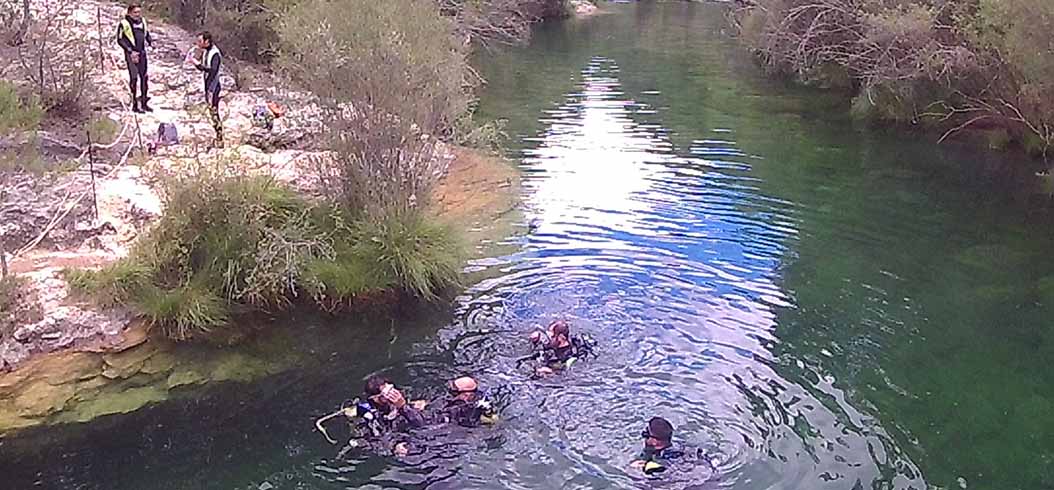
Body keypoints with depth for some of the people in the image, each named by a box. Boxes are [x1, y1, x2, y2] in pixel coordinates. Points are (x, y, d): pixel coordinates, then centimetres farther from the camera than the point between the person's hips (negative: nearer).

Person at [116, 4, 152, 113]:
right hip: (131, 54, -6)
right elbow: (120, 40, -8)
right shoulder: (123, 23, -8)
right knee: (134, 77, -8)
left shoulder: (143, 21, 9)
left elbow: (147, 34, 23)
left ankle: (144, 103, 18)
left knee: (144, 77, 8)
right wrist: (130, 51, -15)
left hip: (142, 53, 6)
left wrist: (150, 42, 3)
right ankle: (135, 104, -4)